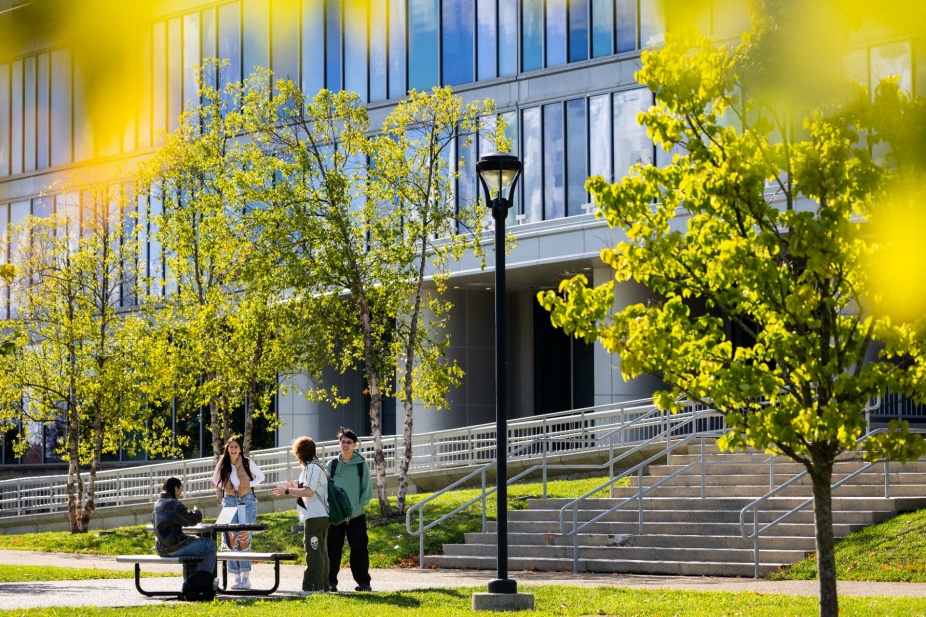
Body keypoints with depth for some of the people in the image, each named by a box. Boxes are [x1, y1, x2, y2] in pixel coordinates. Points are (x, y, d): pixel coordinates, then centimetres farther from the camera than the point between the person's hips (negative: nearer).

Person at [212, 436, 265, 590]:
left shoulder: (248, 463, -4)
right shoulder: (222, 465, 2)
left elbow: (260, 476, 8)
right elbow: (215, 480, 18)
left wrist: (249, 484, -7)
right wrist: (224, 487, 0)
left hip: (247, 501, -3)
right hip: (229, 501, 3)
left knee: (244, 537, -9)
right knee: (231, 539, -2)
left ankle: (246, 576, -7)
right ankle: (237, 577, 2)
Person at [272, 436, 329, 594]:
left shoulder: (312, 467, -13)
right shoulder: (314, 466, 19)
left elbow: (309, 492, -21)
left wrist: (287, 491, -16)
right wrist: (295, 487, 21)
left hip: (315, 516, -11)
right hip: (318, 515, 11)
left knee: (313, 551, -11)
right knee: (320, 551, 13)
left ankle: (313, 586, -12)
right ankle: (322, 585, 17)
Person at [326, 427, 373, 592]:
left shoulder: (361, 464, 3)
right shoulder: (332, 464, 5)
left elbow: (367, 491, 4)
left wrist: (357, 508, -8)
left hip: (356, 515, -1)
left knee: (359, 549, 0)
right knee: (333, 549, 1)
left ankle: (363, 582, 6)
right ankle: (331, 581, 8)